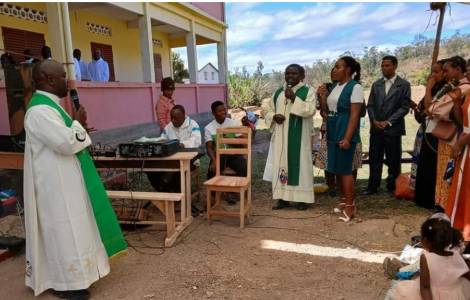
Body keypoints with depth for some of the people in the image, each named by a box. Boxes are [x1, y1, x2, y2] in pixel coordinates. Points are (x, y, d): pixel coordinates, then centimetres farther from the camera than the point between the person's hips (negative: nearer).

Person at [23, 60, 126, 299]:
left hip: (64, 180, 11)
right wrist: (78, 123, -10)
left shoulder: (48, 105, 11)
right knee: (64, 230, 1)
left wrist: (77, 127, 3)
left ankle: (67, 275, 34)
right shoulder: (40, 111, -22)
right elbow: (67, 143, -26)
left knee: (69, 228, 19)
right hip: (57, 184, -11)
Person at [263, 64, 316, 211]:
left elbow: (310, 111, -15)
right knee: (280, 164, 5)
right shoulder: (278, 92, 13)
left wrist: (294, 98, -21)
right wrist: (274, 116, -6)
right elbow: (267, 109, 16)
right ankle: (283, 197, 13)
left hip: (299, 136, -5)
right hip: (280, 136, 5)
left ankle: (302, 198, 8)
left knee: (300, 164, -1)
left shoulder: (308, 91, -1)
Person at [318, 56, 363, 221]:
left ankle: (350, 205, 6)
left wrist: (347, 138, -22)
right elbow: (326, 110, 15)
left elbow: (355, 115, -16)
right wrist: (322, 96, -1)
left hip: (345, 134, -7)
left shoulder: (355, 87, -10)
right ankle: (344, 200, 24)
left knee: (345, 169, -4)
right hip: (333, 133, 8)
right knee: (337, 169, 12)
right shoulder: (335, 86, 12)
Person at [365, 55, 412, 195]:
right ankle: (373, 186, 16)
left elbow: (405, 107, -6)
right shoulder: (376, 84, 12)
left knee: (393, 161, 5)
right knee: (374, 159, 6)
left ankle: (393, 188, 18)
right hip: (376, 128, 3)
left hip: (393, 129, -3)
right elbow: (370, 105, 10)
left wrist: (388, 122, -13)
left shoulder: (404, 84, 0)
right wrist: (374, 120, -7)